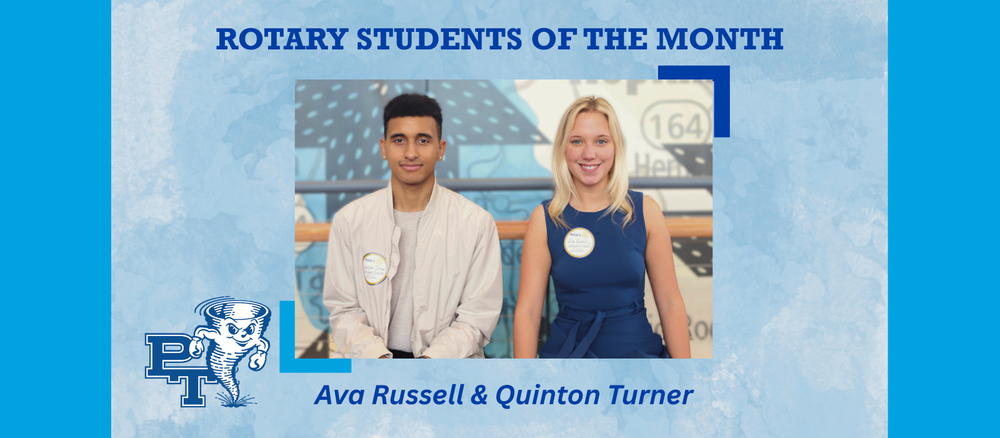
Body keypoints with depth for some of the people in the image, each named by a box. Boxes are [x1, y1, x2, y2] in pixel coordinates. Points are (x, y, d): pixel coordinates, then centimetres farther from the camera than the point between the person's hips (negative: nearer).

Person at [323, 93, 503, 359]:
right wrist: (378, 358, -13)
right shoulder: (348, 220, 3)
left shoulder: (477, 223, -1)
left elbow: (477, 316, -2)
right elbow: (343, 309, 3)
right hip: (368, 355, 1)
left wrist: (432, 359, -16)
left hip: (447, 358, 0)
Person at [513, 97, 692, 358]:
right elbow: (527, 310, -8)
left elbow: (670, 304, -3)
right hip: (568, 348, -1)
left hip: (638, 347, 1)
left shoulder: (645, 211, -4)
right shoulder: (544, 218, -5)